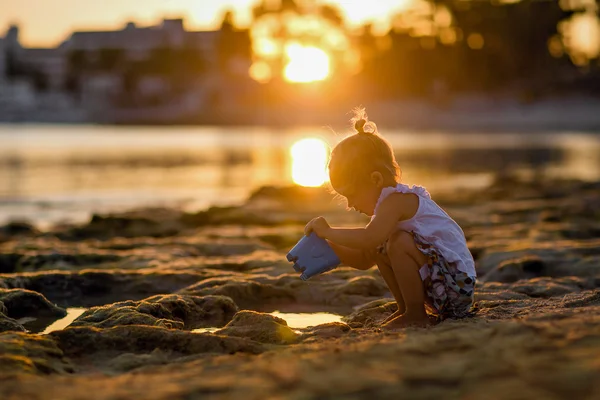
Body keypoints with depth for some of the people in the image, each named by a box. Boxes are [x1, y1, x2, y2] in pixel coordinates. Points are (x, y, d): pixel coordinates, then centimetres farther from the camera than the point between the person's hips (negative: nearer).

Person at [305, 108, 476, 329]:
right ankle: (406, 309, 15)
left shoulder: (397, 200, -17)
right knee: (380, 251, 13)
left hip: (456, 283, -11)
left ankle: (416, 314, -15)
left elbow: (369, 238, -36)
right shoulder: (402, 201, 16)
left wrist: (328, 232, -23)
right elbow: (365, 260, 21)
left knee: (399, 242, -27)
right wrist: (331, 248, 8)